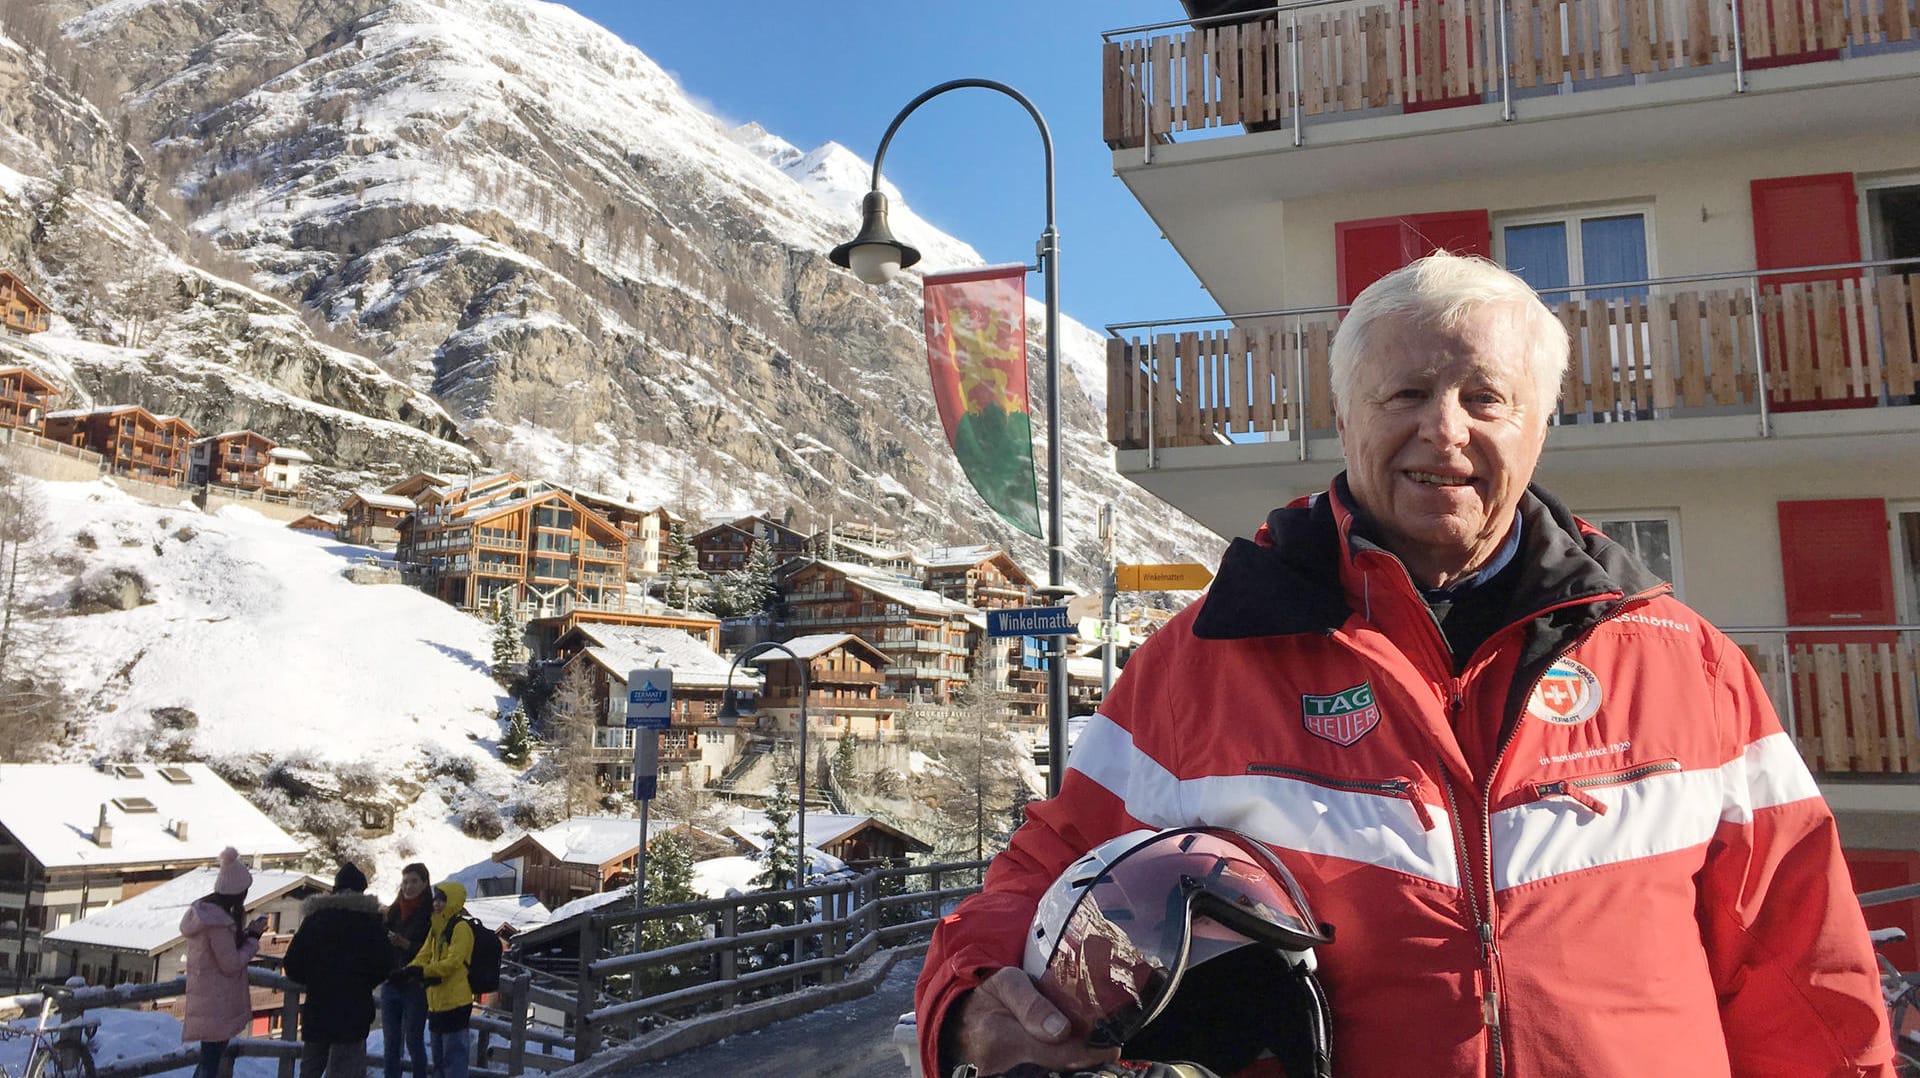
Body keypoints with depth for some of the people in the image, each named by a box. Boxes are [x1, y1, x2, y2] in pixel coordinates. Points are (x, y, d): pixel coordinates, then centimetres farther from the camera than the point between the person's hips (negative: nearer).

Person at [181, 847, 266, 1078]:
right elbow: (231, 964, -20)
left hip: (204, 1003, 10)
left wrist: (246, 933, 6)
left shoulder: (201, 911, 8)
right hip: (216, 1005, -10)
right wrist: (253, 937, -10)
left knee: (208, 1059, 21)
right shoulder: (218, 921, -23)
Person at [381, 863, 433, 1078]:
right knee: (390, 1042, 10)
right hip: (391, 985, 6)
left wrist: (406, 945, -24)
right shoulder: (394, 911, 10)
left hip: (415, 986, -6)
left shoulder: (431, 914, -7)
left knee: (414, 1042, -1)